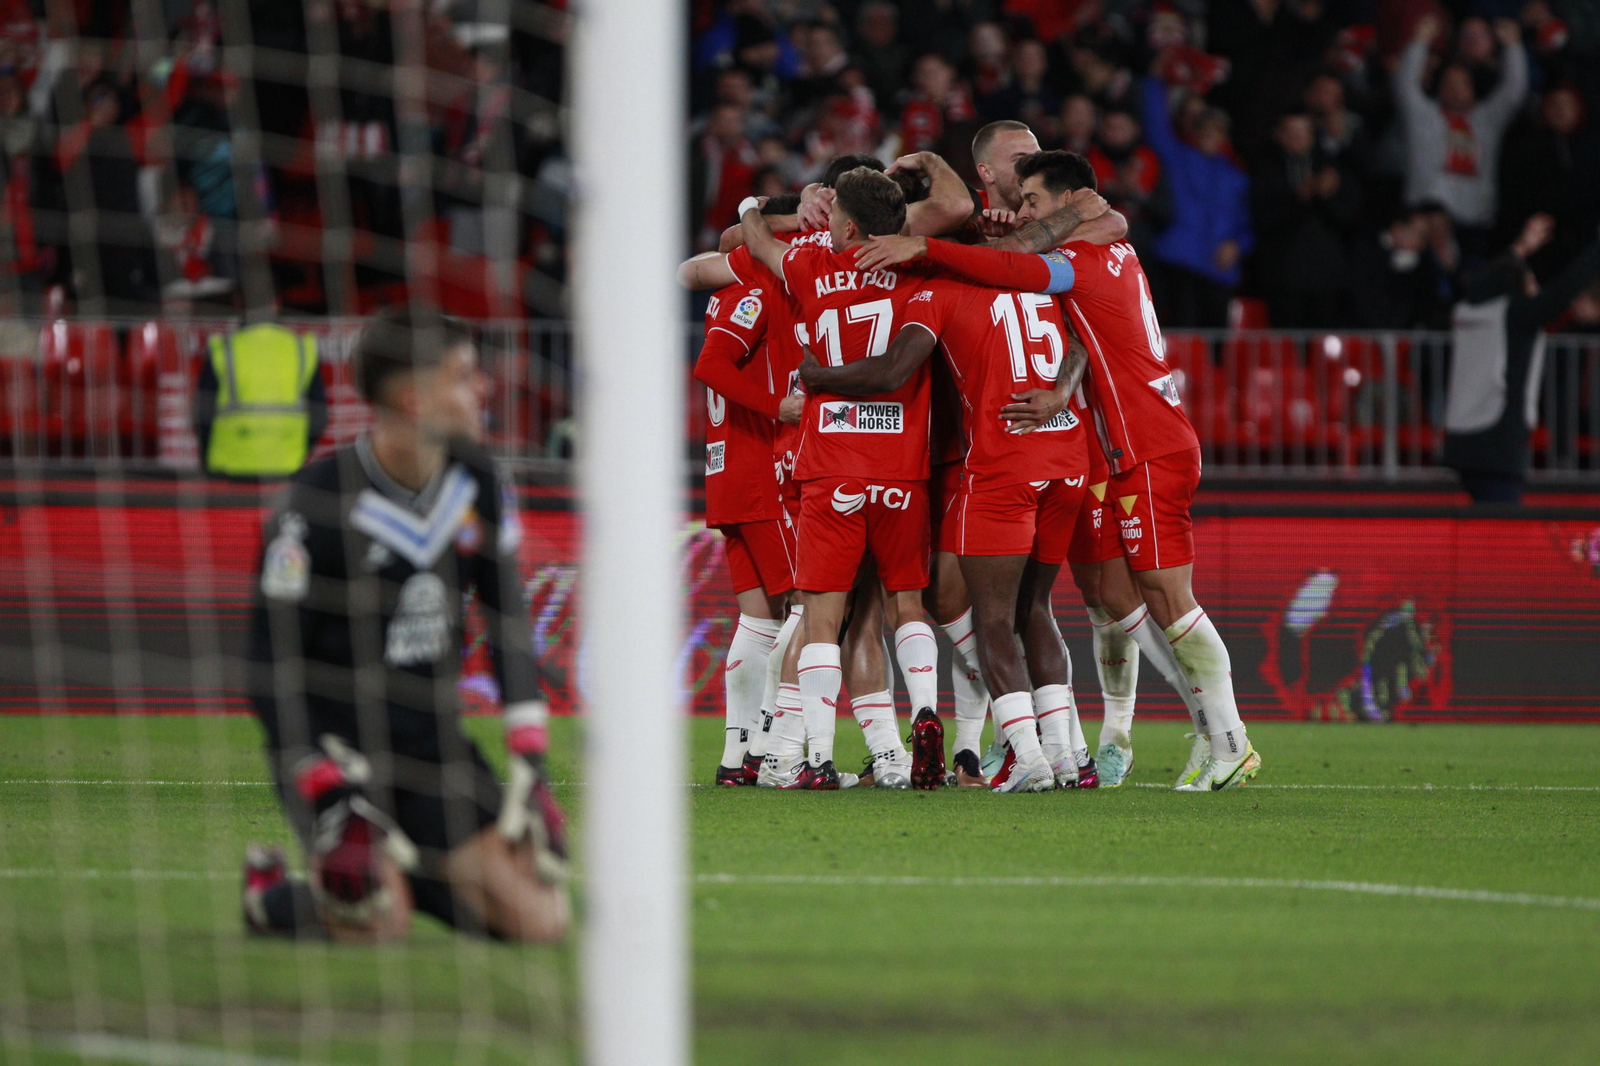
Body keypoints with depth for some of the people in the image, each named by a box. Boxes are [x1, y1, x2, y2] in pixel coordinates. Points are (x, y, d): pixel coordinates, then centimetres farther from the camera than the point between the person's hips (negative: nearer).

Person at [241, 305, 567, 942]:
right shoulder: (318, 502, -19)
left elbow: (510, 627, 11)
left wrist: (530, 765, 1)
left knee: (539, 920, -9)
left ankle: (408, 876, 16)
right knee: (379, 924, -28)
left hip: (430, 738, 6)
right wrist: (330, 800, -23)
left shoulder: (477, 485, 0)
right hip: (332, 745, -6)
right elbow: (271, 670, -16)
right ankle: (272, 895, 4)